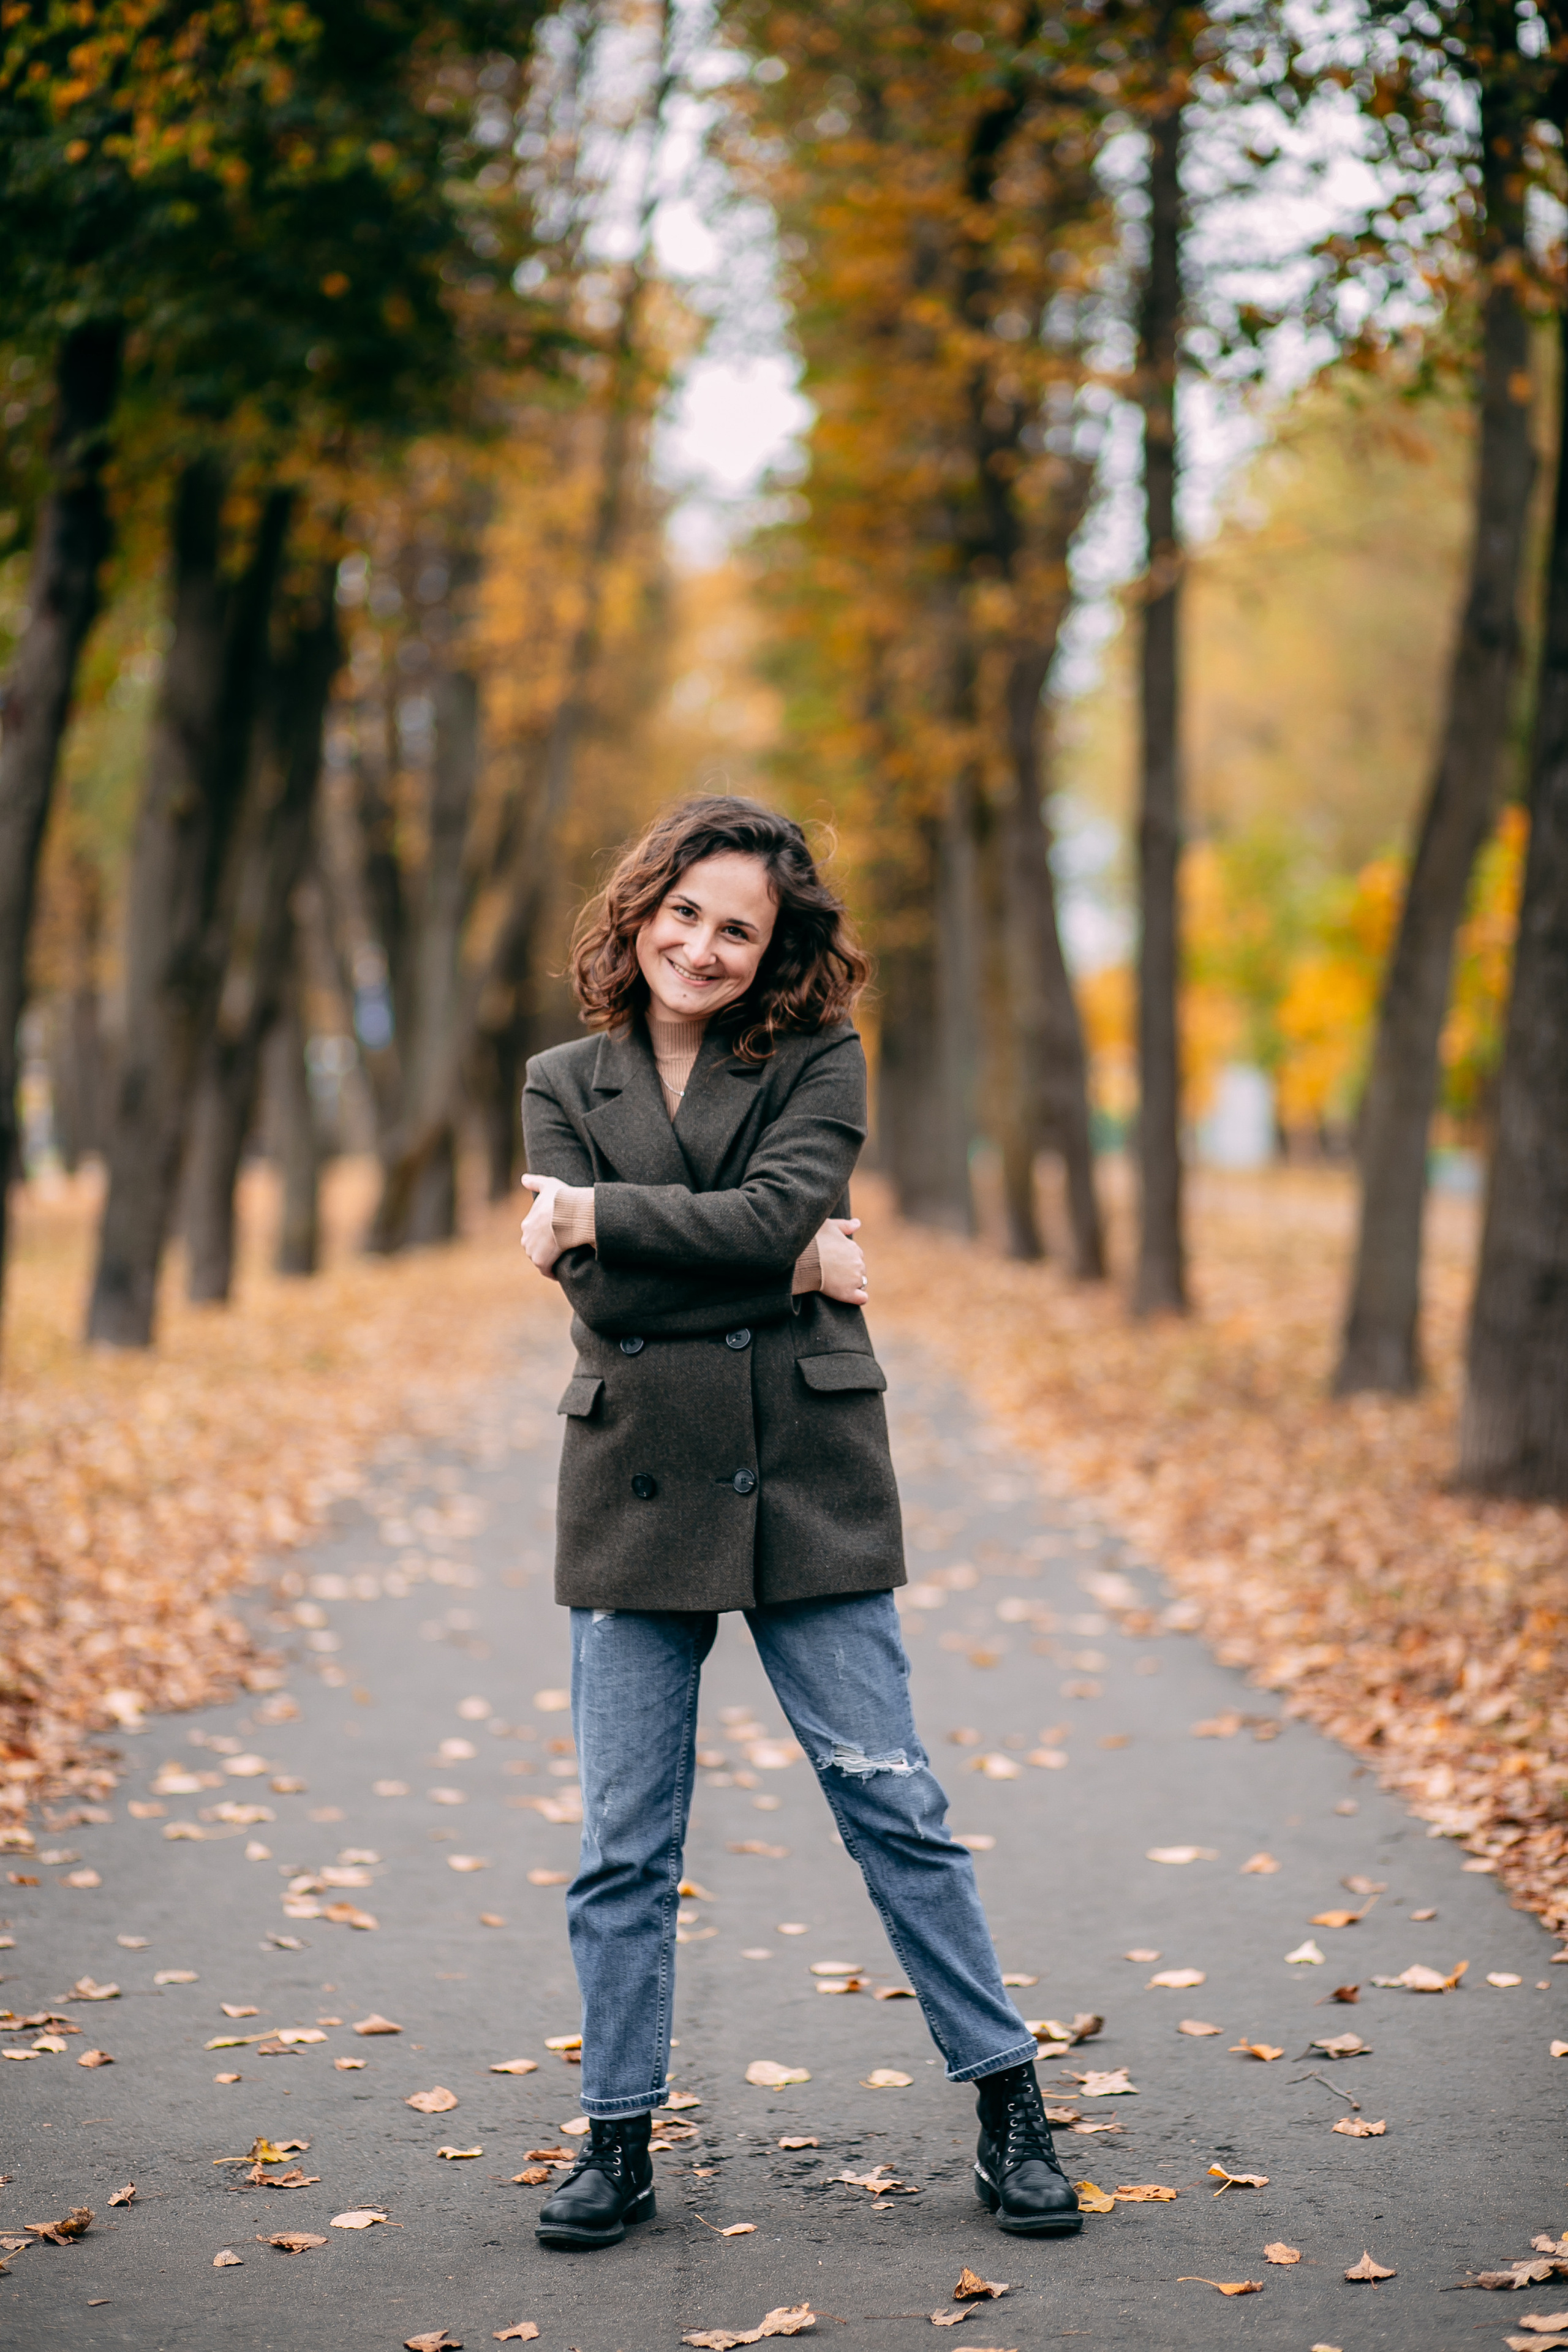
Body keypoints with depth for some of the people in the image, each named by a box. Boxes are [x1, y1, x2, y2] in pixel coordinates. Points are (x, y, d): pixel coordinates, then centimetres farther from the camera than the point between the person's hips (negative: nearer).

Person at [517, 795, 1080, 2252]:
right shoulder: (565, 1084, 9)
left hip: (805, 1488, -2)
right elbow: (603, 1289, -5)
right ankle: (617, 2142, 18)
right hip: (635, 1491, 2)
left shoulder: (817, 1061, 3)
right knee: (624, 1843, 6)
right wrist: (781, 1269, -10)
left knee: (891, 1803, 2)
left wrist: (599, 1214, -10)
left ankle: (1009, 2108, 15)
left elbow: (777, 1213, -15)